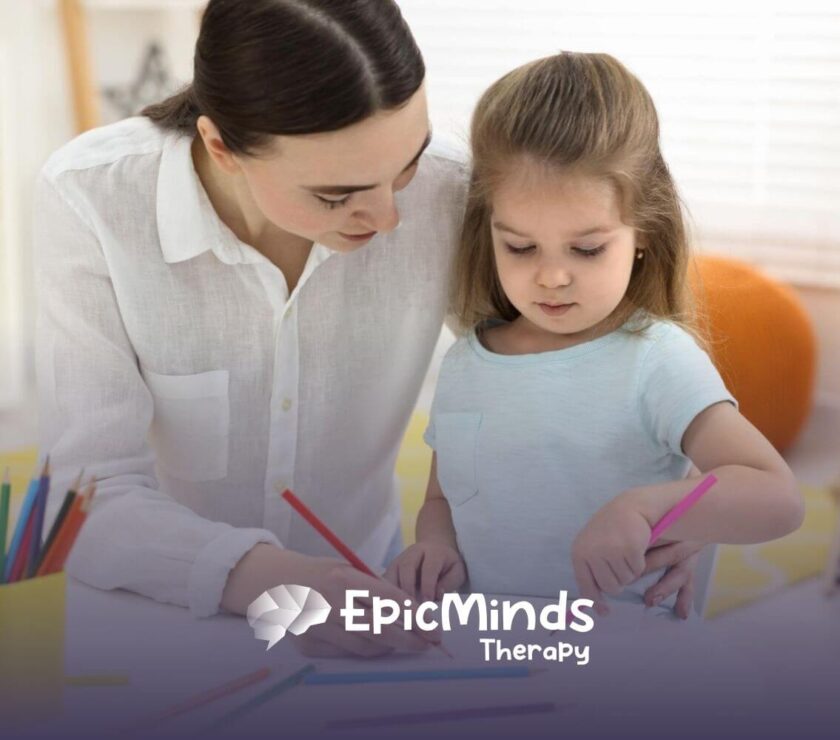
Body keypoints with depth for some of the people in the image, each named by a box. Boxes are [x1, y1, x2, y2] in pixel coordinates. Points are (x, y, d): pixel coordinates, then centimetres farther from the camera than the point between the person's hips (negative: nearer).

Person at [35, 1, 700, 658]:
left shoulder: (443, 200, -16)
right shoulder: (90, 200, -20)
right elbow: (96, 498, -21)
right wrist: (261, 578, -37)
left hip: (363, 593, 1)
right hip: (155, 611, -1)